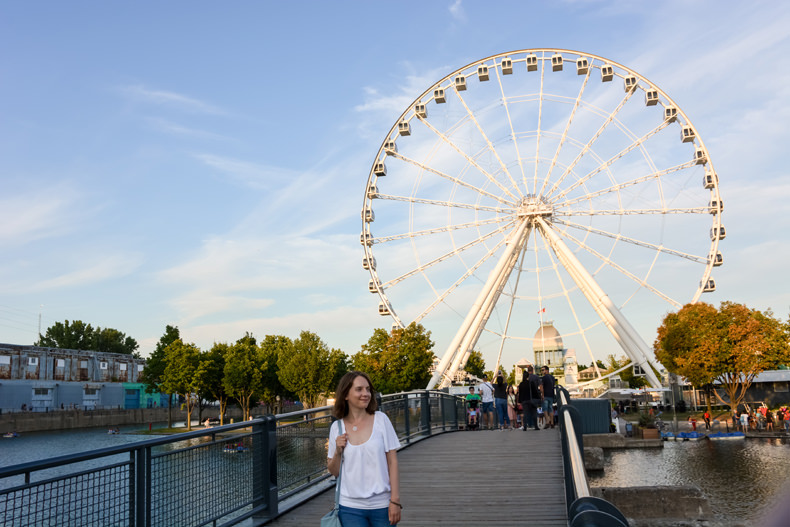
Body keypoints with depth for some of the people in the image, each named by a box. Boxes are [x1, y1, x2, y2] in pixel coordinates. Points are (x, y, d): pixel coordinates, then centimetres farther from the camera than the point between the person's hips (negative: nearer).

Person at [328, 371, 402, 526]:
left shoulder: (381, 419, -2)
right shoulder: (337, 428, 2)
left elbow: (392, 462, -2)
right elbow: (334, 472, 9)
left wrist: (395, 500, -6)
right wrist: (338, 452, -9)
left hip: (382, 505, -1)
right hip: (350, 508, 1)